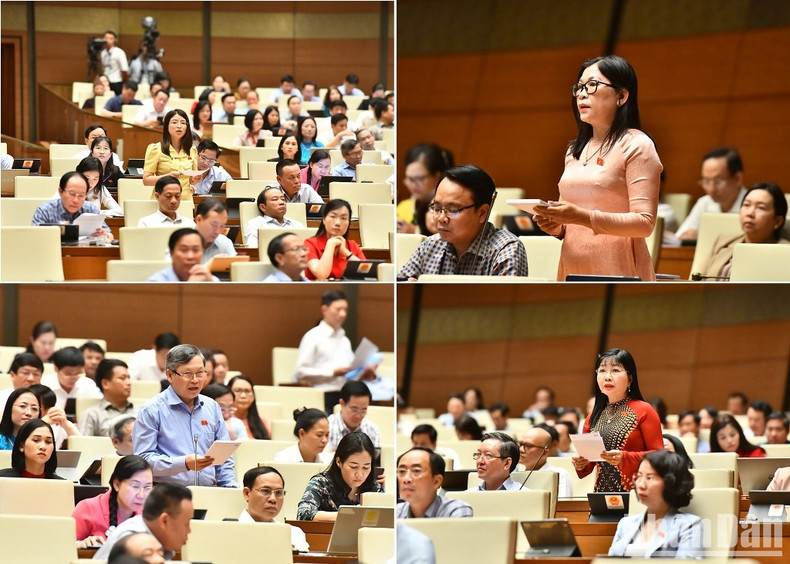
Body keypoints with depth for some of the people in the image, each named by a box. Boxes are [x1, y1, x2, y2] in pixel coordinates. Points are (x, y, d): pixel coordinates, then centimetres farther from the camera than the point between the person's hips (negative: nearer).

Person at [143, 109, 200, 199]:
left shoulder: (192, 151, 12)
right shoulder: (155, 149, 0)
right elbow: (146, 180, -3)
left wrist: (195, 179, 1)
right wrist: (168, 176, -16)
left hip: (186, 199, 3)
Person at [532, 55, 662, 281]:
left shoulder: (636, 146, -4)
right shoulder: (575, 151, 18)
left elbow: (644, 223, -13)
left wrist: (583, 217, -22)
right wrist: (555, 226, 3)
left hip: (617, 274, -6)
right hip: (573, 270, 6)